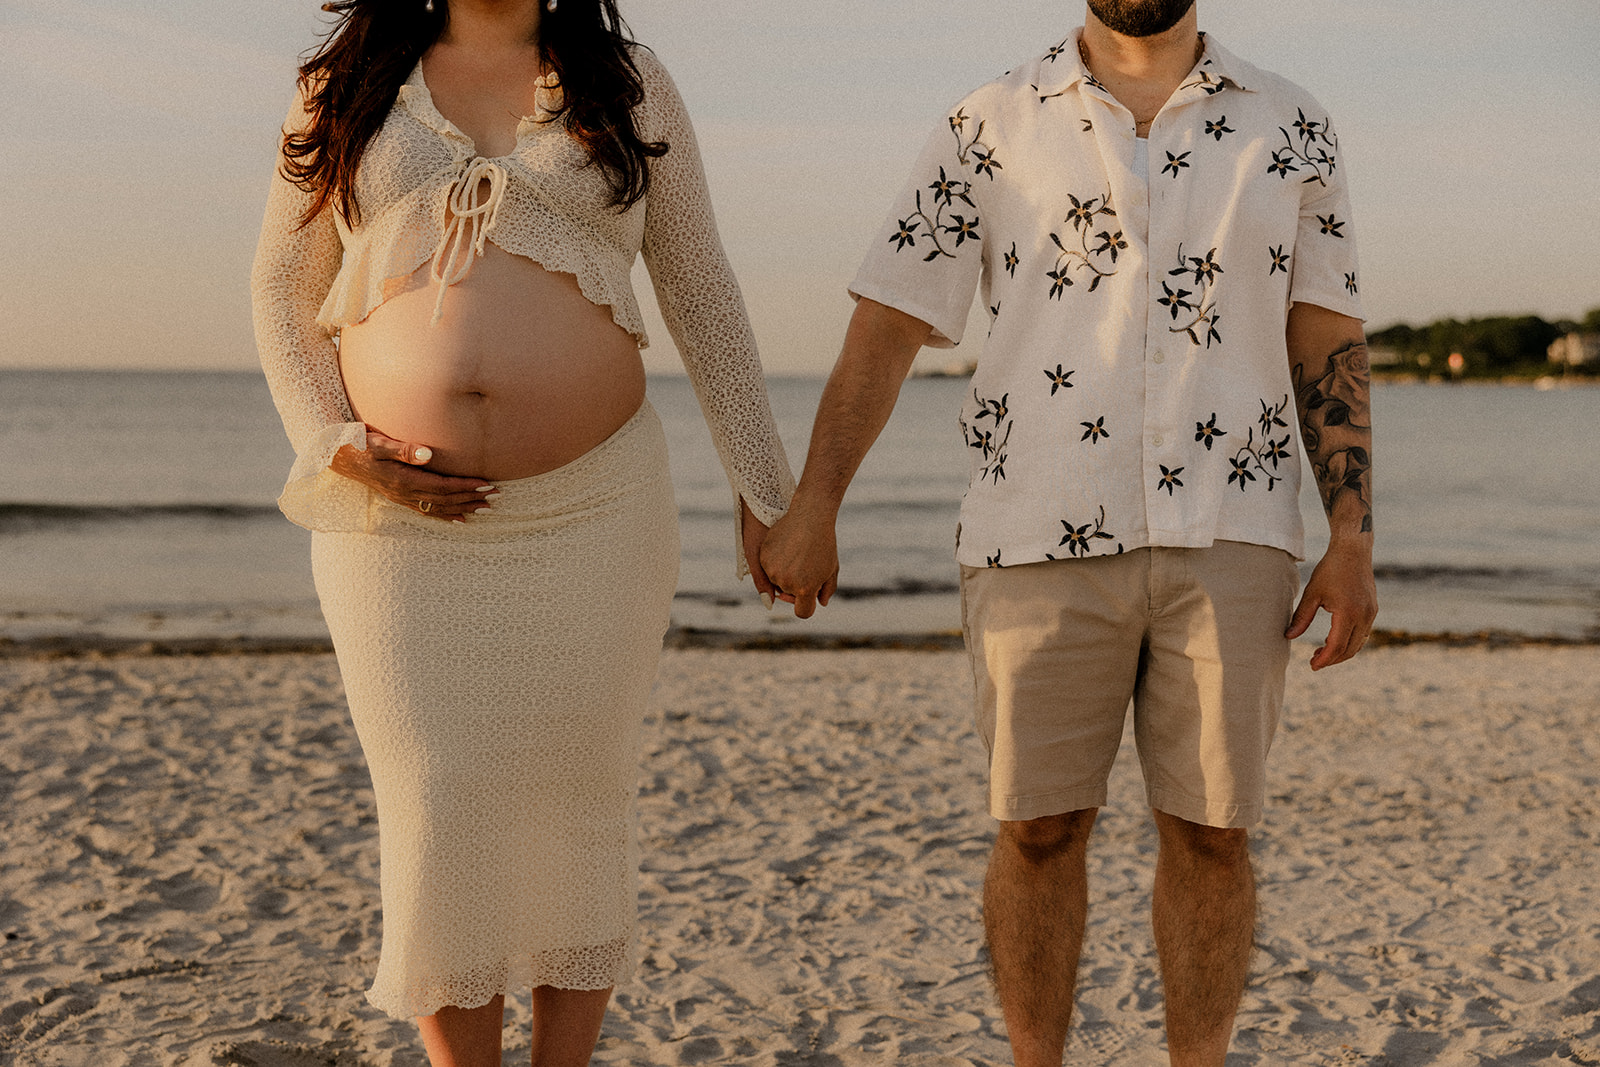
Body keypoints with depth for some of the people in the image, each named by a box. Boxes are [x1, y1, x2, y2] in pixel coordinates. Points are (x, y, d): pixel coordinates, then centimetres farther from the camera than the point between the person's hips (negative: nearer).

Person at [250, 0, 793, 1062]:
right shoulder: (346, 87, 8)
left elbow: (702, 295, 8)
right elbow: (284, 290, 11)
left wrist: (763, 486, 6)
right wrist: (334, 448, -4)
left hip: (590, 508, 0)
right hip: (400, 520, 0)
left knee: (578, 803, 4)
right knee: (437, 815, 2)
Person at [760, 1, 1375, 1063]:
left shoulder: (1292, 129, 8)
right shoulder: (992, 128, 5)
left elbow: (1331, 347, 7)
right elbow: (887, 324, 5)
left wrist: (1354, 540, -1)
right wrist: (812, 512, 1)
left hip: (1227, 539, 1)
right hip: (1042, 540, -1)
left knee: (1212, 829, 3)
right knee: (1038, 826, 2)